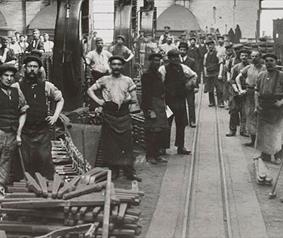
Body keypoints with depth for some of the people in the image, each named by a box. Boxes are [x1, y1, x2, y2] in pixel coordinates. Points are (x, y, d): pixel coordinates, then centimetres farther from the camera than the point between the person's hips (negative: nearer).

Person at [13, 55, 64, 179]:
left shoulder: (46, 86, 7)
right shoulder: (17, 87, 2)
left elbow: (60, 100, 20)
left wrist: (55, 116, 10)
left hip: (43, 131, 1)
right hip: (25, 131, -1)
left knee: (45, 159, -4)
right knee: (27, 162, 1)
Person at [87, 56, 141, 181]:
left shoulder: (128, 80, 8)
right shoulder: (104, 80, 7)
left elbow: (135, 99, 10)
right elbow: (90, 90, 9)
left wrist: (128, 100, -8)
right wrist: (98, 101, -4)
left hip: (124, 115, 0)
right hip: (109, 114, 0)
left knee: (126, 143, -3)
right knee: (110, 144, 2)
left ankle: (129, 171, 1)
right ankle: (113, 170, 12)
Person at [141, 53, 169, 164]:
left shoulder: (158, 74, 17)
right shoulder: (147, 75, -10)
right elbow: (145, 94, -15)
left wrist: (164, 104, 16)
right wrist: (149, 110, -19)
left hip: (160, 105, 9)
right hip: (151, 105, -9)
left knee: (160, 132, 11)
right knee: (152, 132, -6)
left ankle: (156, 154, 19)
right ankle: (149, 156, 3)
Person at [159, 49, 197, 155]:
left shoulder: (183, 68, 7)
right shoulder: (163, 69, -8)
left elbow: (193, 75, 23)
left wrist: (187, 84, 10)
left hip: (181, 99, 5)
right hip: (168, 100, -5)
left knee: (181, 123, 9)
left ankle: (181, 147, 19)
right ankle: (163, 147, 10)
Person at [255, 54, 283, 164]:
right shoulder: (261, 75, 6)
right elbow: (257, 91, 13)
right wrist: (257, 104, 3)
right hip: (263, 109, 4)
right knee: (262, 132, 11)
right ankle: (265, 154, 24)